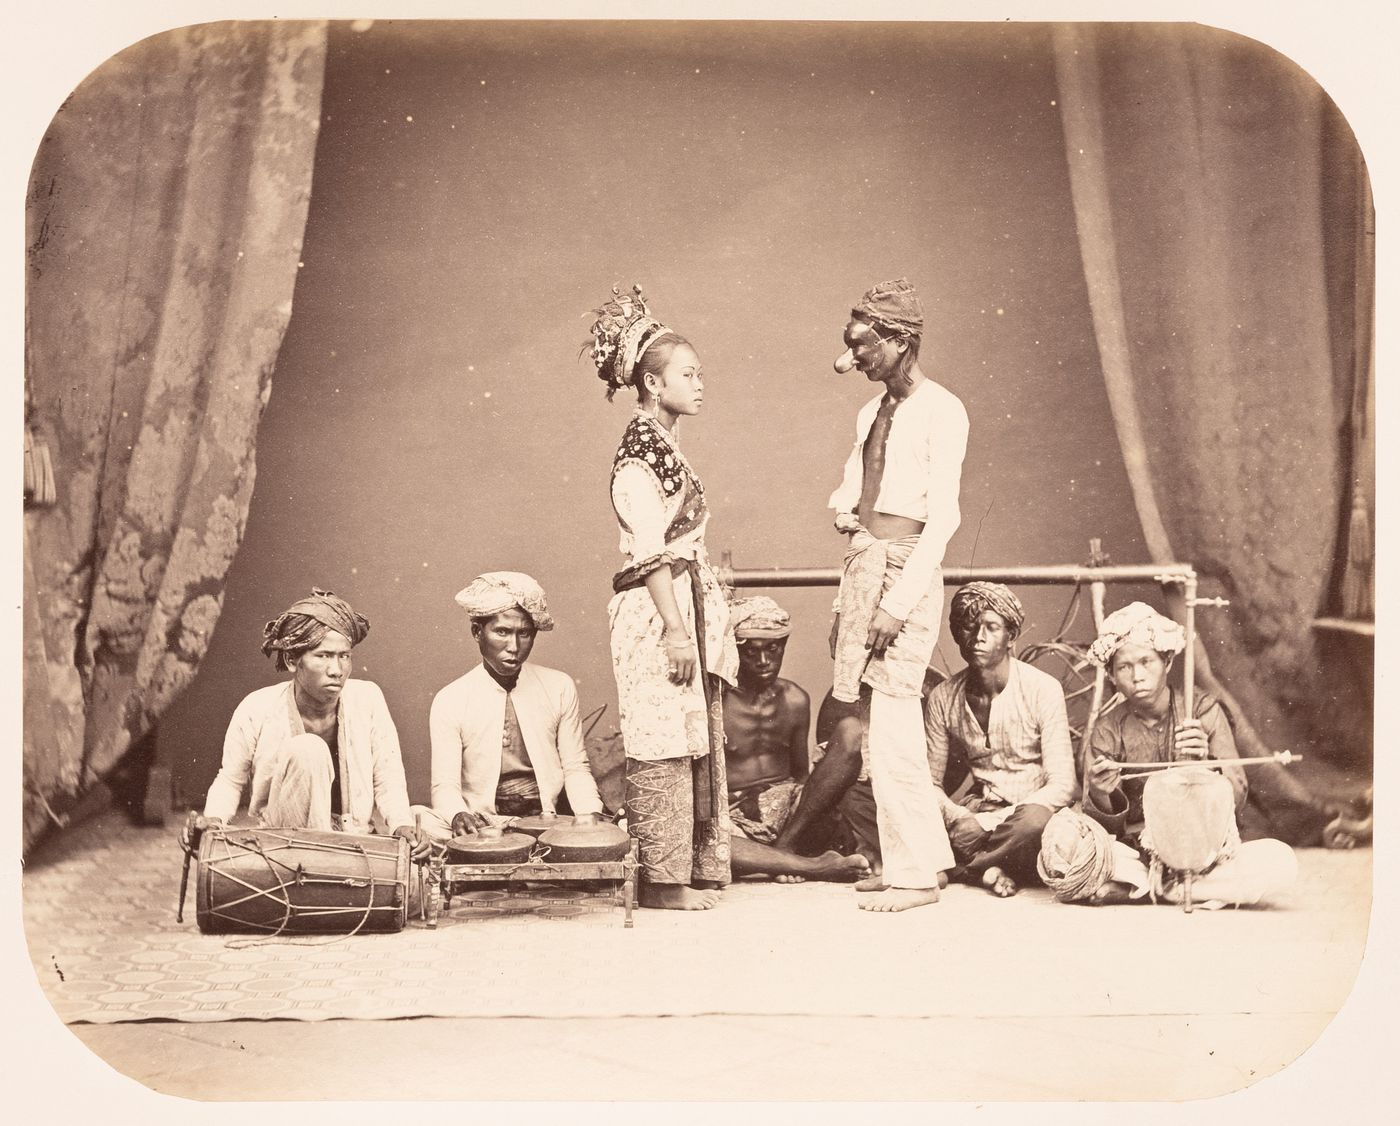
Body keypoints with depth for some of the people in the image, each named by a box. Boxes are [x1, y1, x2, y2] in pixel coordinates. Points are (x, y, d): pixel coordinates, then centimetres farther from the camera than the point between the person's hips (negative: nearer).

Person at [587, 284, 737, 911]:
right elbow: (649, 552, -17)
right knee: (664, 747, -5)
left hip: (684, 606, 10)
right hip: (659, 611, -10)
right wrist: (676, 629, -21)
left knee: (694, 742, 11)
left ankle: (692, 871, 17)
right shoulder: (640, 448, -11)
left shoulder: (663, 445, 18)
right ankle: (660, 878, 1)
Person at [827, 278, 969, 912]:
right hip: (864, 566, 8)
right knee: (890, 727, 12)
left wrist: (899, 600, -18)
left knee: (889, 731, -8)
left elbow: (943, 516, -13)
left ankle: (912, 872, 2)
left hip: (907, 567, -8)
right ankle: (926, 855, 22)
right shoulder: (872, 413, 17)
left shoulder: (941, 411, -7)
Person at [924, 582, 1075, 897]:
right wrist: (956, 818, -22)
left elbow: (1062, 785, -14)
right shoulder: (942, 698, 0)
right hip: (974, 813, 3)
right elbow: (930, 781, 0)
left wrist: (1009, 819, -28)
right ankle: (985, 870, -20)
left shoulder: (1043, 689, -10)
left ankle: (955, 870, -19)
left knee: (1034, 821, -40)